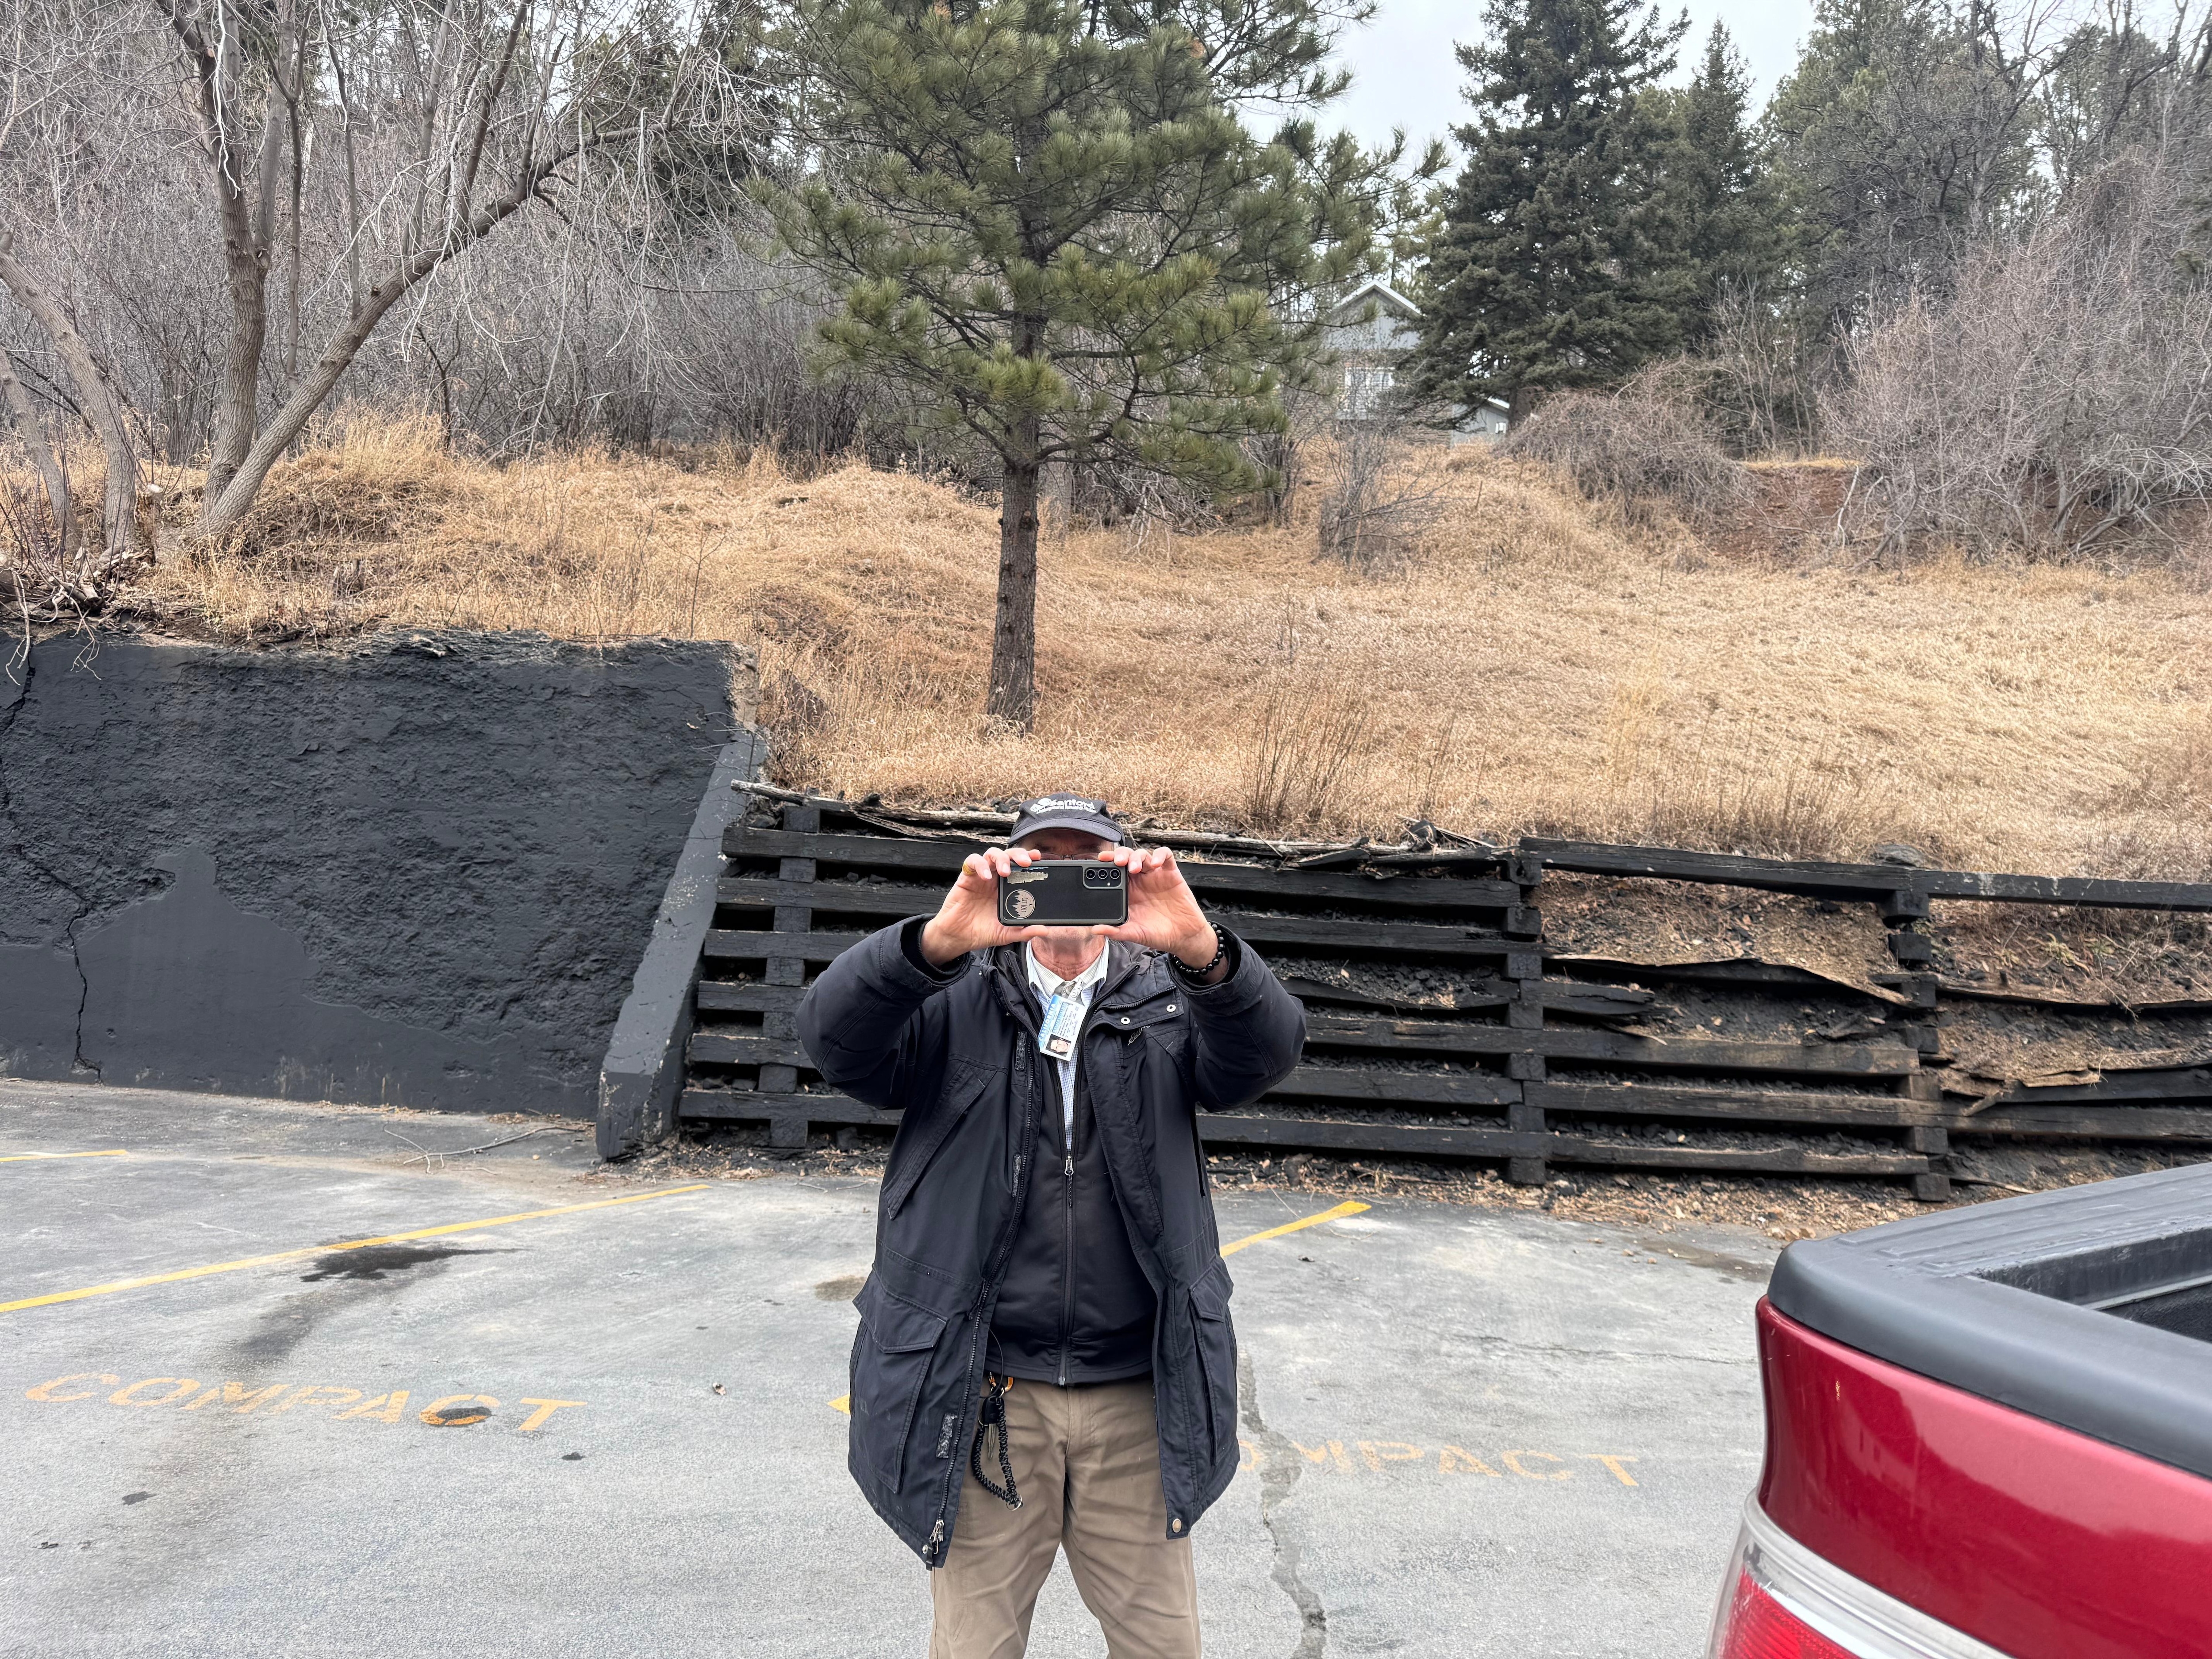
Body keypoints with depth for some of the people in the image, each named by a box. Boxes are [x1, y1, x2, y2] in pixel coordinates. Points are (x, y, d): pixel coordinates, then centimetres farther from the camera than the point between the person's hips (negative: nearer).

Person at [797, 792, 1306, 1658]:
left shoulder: (1169, 1003, 4)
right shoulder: (953, 1007, 1)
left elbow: (1269, 1048, -14)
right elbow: (834, 1036, -16)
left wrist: (1201, 950, -35)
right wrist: (939, 941, -34)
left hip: (1138, 1399, 1)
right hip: (985, 1398, -1)